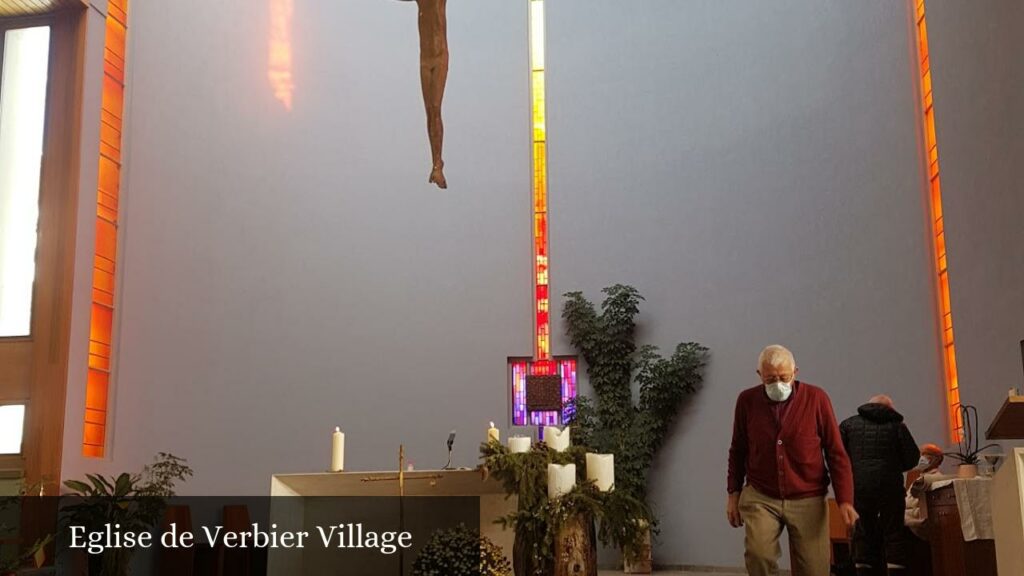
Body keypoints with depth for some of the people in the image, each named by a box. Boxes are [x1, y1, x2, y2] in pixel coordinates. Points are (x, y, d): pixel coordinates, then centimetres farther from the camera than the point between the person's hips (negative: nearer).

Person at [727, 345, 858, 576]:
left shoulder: (816, 398, -6)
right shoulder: (747, 400, -1)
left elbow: (836, 453, -3)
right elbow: (738, 451, 11)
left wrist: (845, 499, -10)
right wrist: (734, 493, 7)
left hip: (808, 500, 0)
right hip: (760, 498, 0)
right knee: (758, 552, -23)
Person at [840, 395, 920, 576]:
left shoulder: (849, 424, 10)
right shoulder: (897, 425, 8)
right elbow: (912, 458, 7)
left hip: (858, 487, 1)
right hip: (889, 486, -1)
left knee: (863, 536, 8)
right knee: (894, 535, 6)